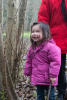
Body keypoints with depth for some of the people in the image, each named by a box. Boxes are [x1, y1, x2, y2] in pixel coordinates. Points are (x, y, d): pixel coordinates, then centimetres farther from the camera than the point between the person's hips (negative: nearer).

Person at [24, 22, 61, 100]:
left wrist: (53, 75, -22)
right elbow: (29, 61, 14)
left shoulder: (50, 47, -20)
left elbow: (55, 61, -21)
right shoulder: (32, 48, 5)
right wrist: (28, 73, 14)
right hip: (37, 78, 7)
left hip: (48, 78, -7)